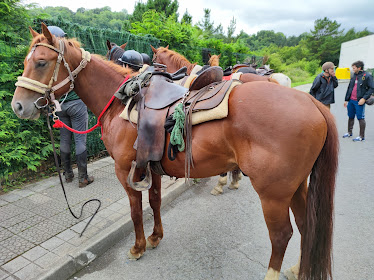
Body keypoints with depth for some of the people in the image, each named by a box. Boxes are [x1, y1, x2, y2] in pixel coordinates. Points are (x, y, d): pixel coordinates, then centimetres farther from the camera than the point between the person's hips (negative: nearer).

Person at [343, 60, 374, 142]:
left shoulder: (367, 76, -7)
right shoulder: (354, 76, 12)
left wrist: (364, 98, -18)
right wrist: (346, 100, 17)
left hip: (359, 101, -6)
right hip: (351, 101, 6)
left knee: (361, 118, -1)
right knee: (350, 117, 15)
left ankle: (362, 136, 8)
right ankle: (349, 132, 30)